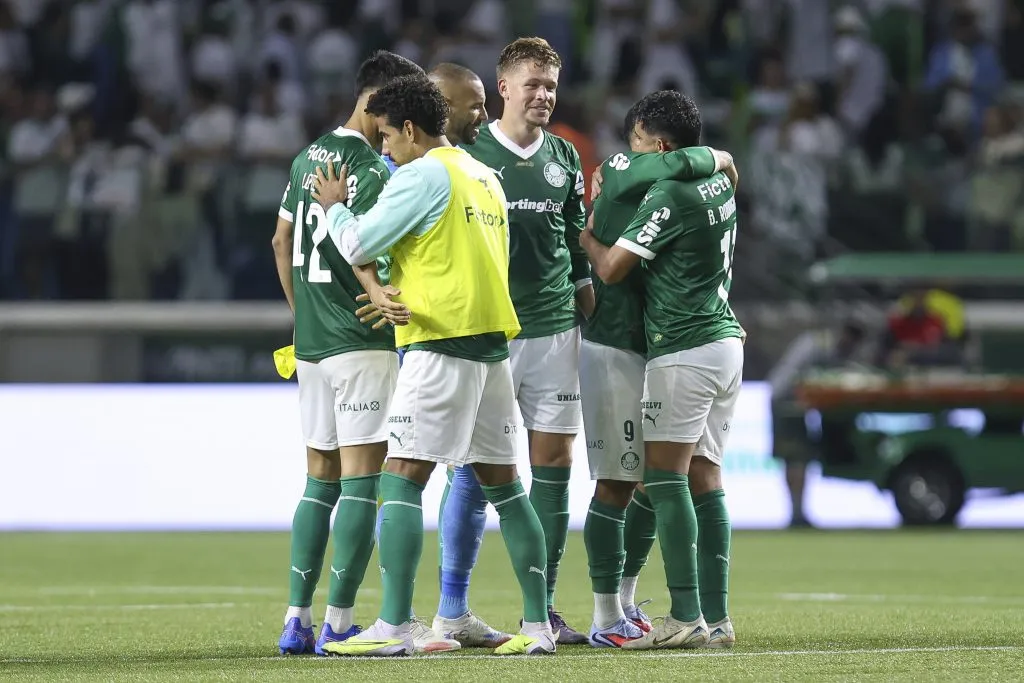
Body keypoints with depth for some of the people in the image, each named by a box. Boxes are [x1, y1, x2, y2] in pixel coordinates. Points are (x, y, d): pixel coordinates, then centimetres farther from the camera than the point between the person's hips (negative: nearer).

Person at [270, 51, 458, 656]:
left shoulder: (310, 158, 14)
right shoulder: (373, 169, -13)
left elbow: (283, 241, 21)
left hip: (311, 340, 8)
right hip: (361, 343, -8)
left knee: (320, 480, 12)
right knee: (362, 478, -5)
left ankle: (297, 619, 10)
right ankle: (339, 623, -8)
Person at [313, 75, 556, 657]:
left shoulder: (422, 175, -8)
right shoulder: (486, 178, 17)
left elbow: (358, 246, -7)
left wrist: (335, 205, 11)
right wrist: (394, 293, 27)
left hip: (442, 344, -8)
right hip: (494, 339, 8)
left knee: (402, 479, -7)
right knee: (503, 484, 10)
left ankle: (394, 627, -13)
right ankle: (537, 625, 9)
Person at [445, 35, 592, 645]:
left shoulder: (565, 159, 12)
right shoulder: (470, 154, -2)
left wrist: (591, 316, 15)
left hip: (555, 328, 4)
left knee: (555, 461, 1)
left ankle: (541, 607, 7)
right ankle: (454, 608, 2)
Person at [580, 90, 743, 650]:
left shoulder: (668, 199, -15)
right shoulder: (719, 183, 10)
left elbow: (611, 268, -11)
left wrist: (585, 233, 9)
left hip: (683, 351, -9)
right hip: (726, 339, 9)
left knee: (665, 477, -8)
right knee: (704, 478, 8)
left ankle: (686, 617, -13)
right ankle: (716, 618, 4)